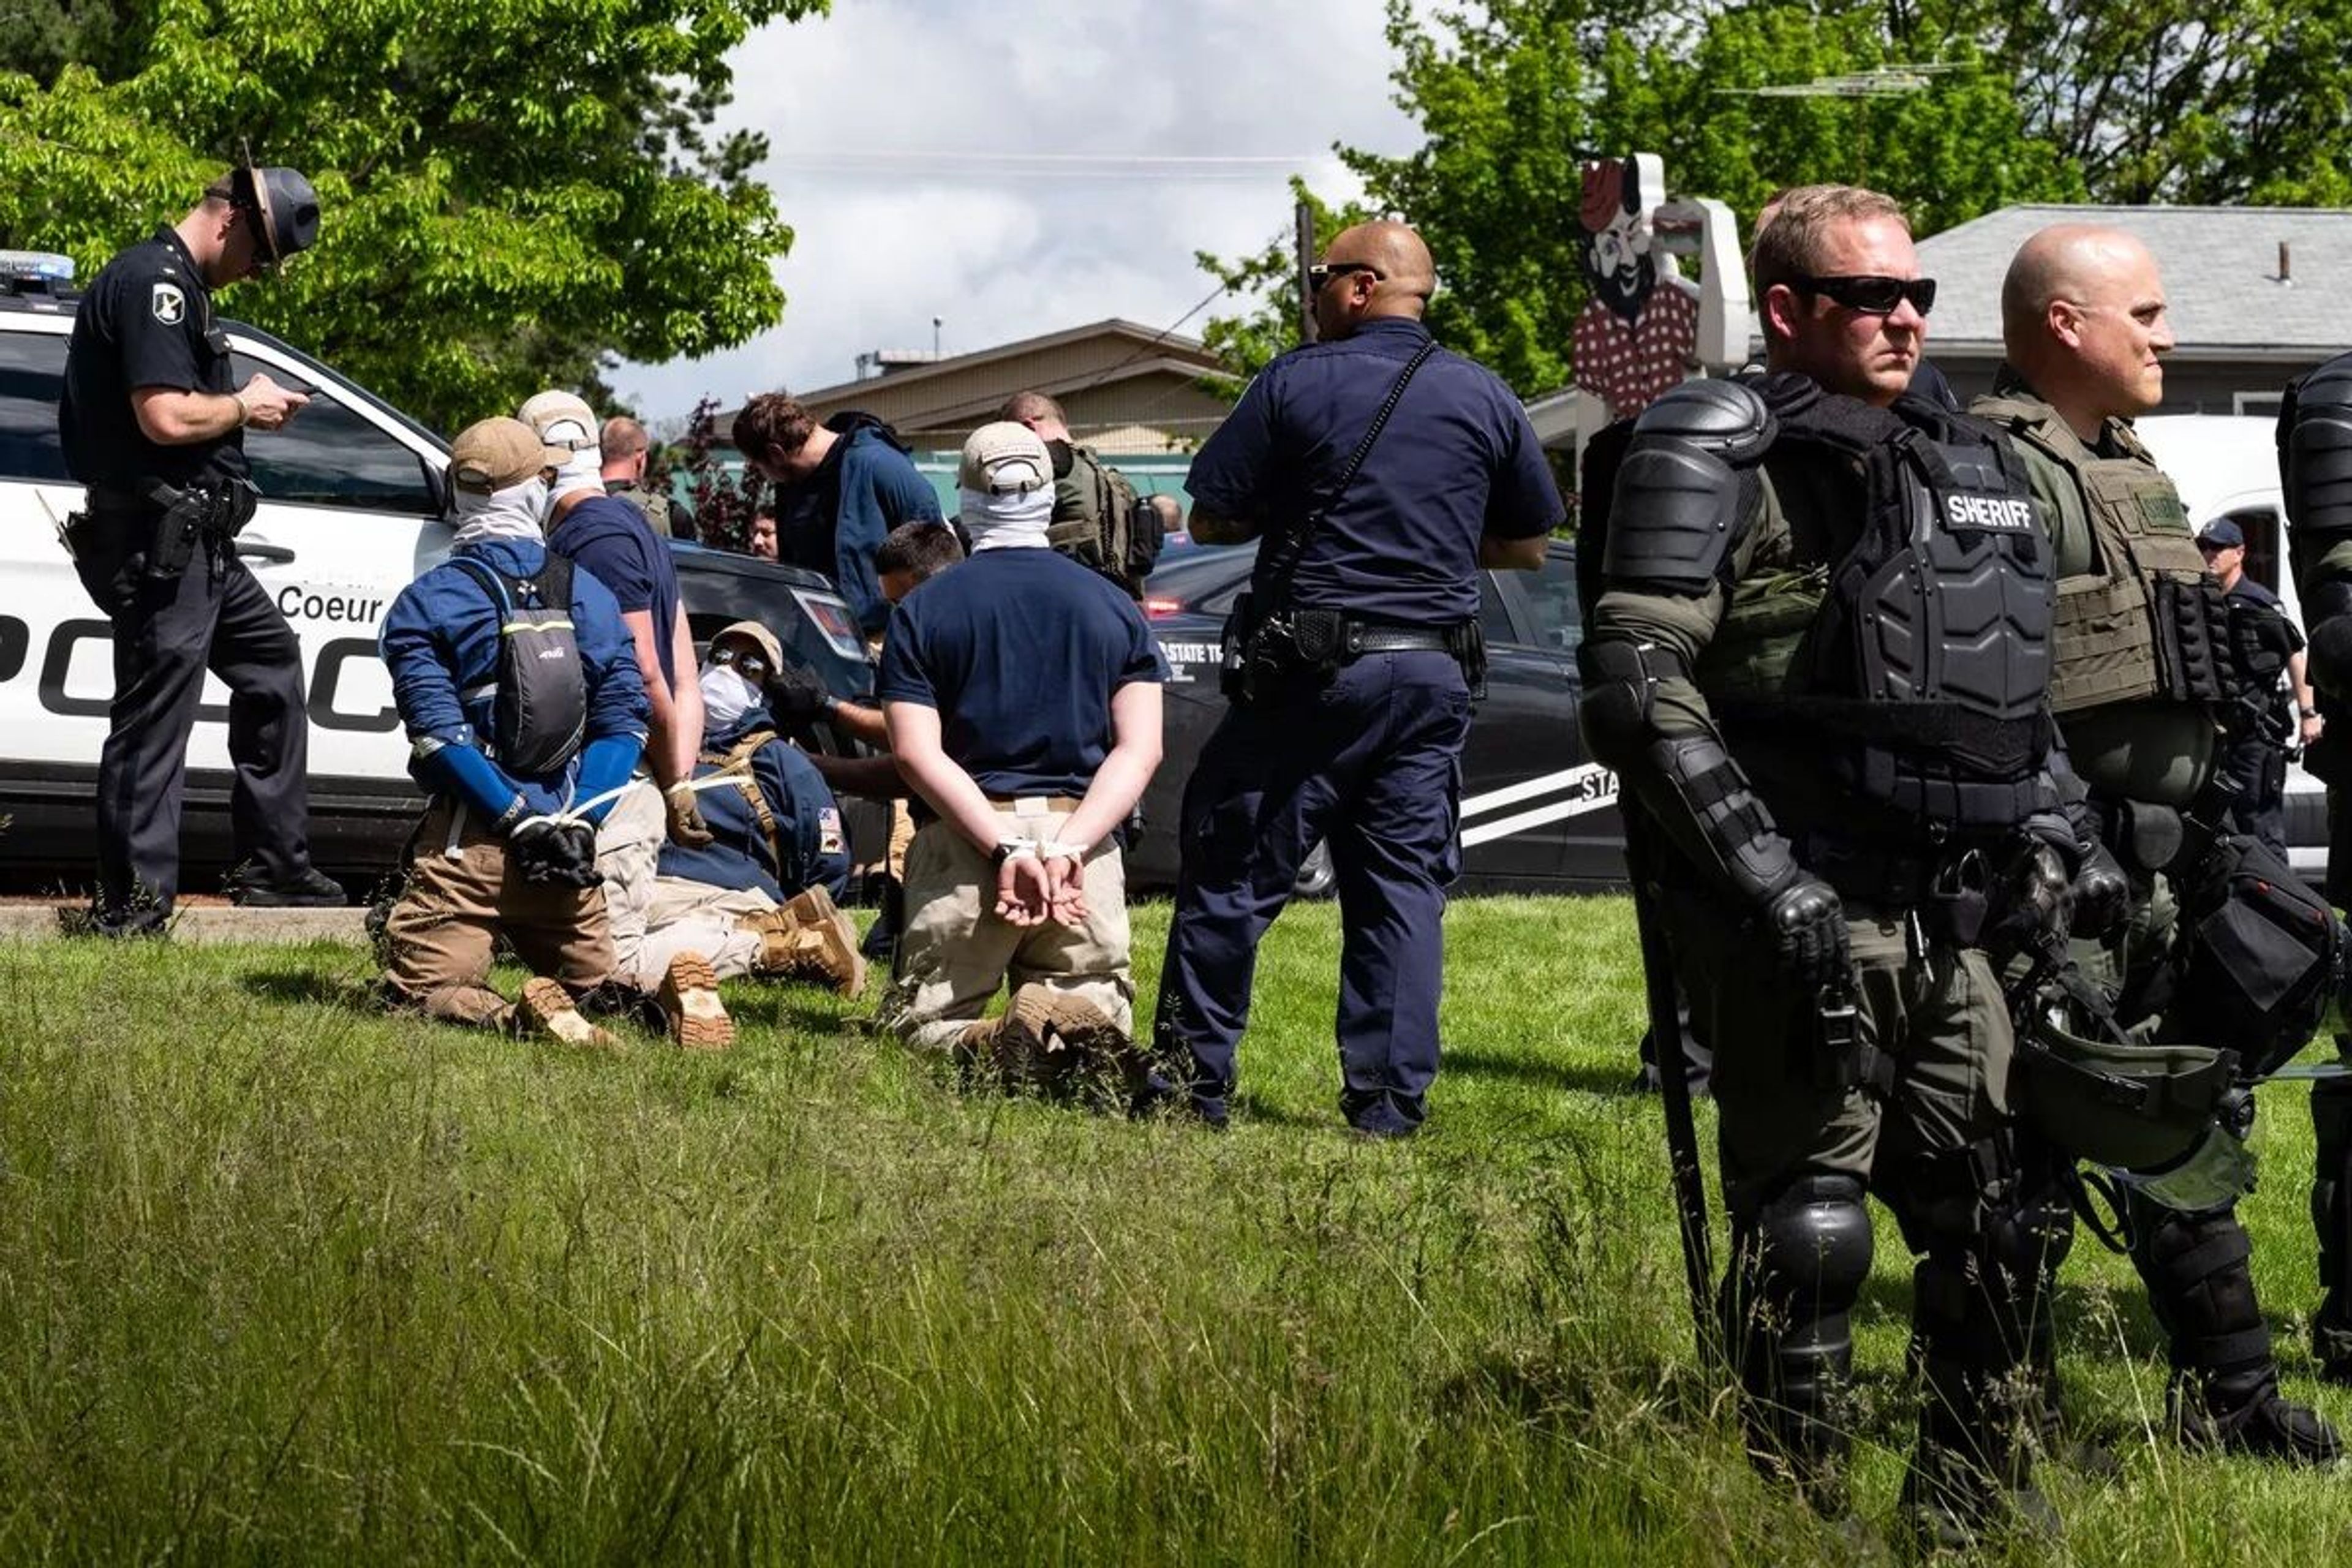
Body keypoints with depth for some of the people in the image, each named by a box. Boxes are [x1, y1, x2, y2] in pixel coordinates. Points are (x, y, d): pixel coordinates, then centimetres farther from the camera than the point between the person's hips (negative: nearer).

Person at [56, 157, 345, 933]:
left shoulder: (177, 285, 17)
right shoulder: (155, 282, -17)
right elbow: (166, 418, -25)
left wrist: (247, 404, 8)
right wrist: (246, 407, -9)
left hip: (195, 541, 11)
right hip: (157, 540, -11)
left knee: (271, 657, 22)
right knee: (154, 715, -8)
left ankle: (273, 863, 28)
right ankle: (132, 903, -4)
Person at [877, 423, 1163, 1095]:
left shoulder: (923, 610, 5)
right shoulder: (1113, 606, 11)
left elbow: (916, 752, -7)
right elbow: (1140, 749, 0)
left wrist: (1008, 849, -13)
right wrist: (1069, 846, -10)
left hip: (965, 836, -2)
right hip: (1084, 839, 2)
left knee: (918, 1020, 11)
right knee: (1100, 1009, 13)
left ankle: (988, 1046, -24)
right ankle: (1084, 1037, -25)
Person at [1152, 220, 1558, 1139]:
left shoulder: (1298, 384, -5)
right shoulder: (1487, 399, 7)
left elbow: (1210, 520, -3)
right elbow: (1527, 547, 14)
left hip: (1316, 669, -4)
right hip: (1435, 676, 4)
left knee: (1233, 874, 5)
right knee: (1404, 887, 8)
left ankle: (1193, 1083, 7)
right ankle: (1390, 1102, 6)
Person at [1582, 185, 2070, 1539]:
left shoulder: (1968, 467, 18)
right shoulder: (1723, 454, -6)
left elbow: (2022, 701, 27)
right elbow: (1638, 685, -15)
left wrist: (2053, 847, 15)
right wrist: (1768, 884, -20)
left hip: (1949, 922, 7)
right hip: (1798, 924, -7)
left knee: (1995, 1218, 12)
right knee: (1808, 1233, -4)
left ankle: (1978, 1506, 26)